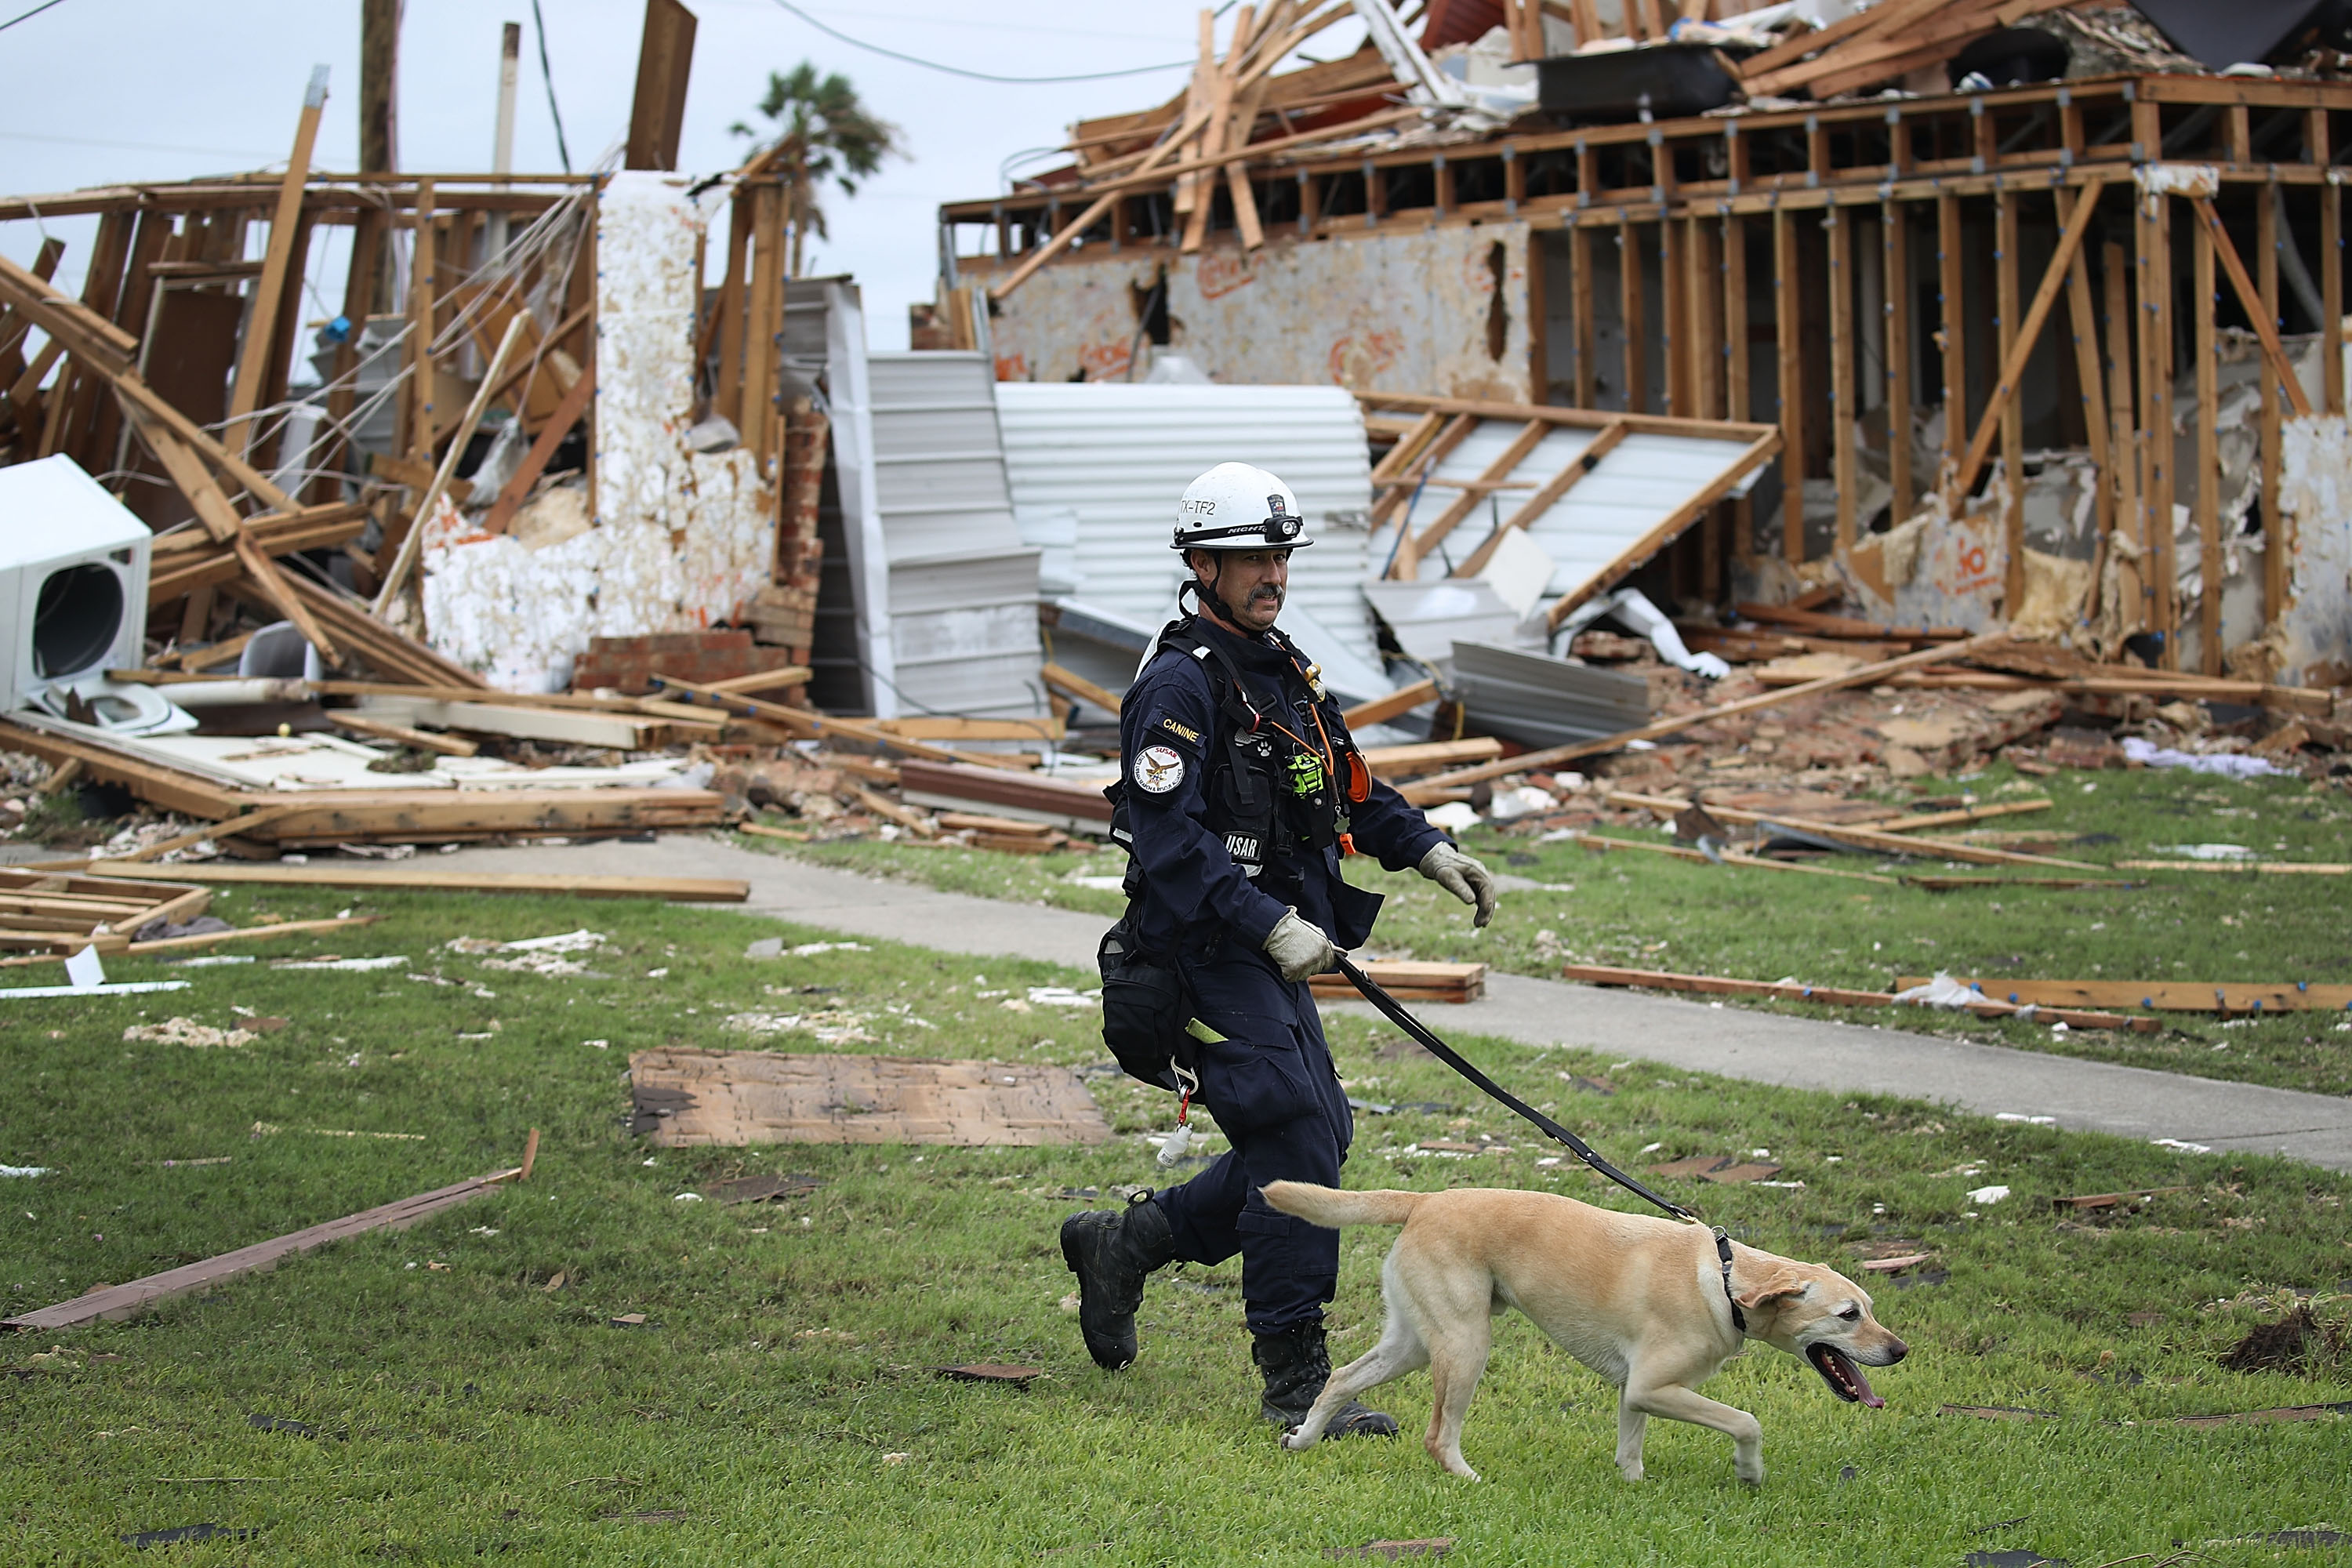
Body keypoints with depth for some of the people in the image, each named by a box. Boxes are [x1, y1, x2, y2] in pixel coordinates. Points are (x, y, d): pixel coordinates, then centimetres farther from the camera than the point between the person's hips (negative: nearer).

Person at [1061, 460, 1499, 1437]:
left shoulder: (1280, 672, 15)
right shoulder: (1181, 683, -14)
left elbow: (1346, 784, 27)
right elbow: (1168, 839, -23)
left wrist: (1427, 850, 13)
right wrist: (1271, 926, -27)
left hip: (1274, 952, 10)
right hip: (1209, 952, -9)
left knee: (1316, 1140, 12)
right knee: (1296, 1144, -13)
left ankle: (1123, 1244, 27)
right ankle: (1295, 1382, -7)